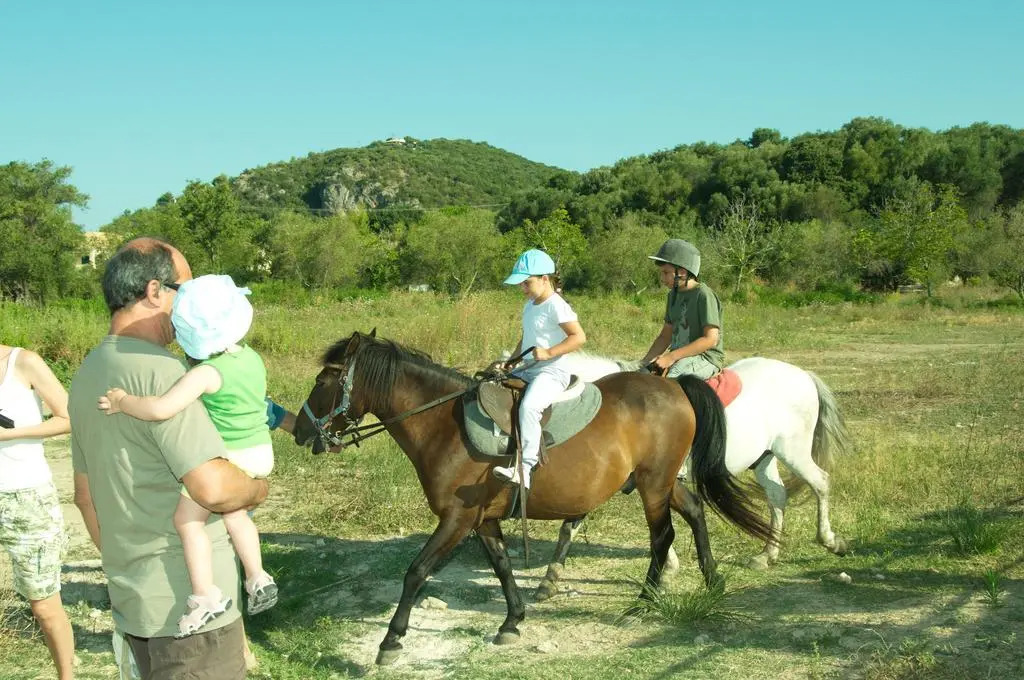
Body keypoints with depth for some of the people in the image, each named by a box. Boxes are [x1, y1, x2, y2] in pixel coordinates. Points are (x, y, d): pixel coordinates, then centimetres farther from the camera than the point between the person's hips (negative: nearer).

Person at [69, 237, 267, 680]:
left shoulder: (88, 374, 9)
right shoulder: (158, 370, -20)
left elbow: (85, 496, 17)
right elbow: (214, 488, -28)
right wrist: (258, 490, -8)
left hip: (131, 599, 9)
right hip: (188, 603, -9)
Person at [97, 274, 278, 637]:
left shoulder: (207, 373, -23)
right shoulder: (253, 359, 1)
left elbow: (162, 409, -33)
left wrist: (122, 402, -17)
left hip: (224, 457, -8)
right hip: (261, 452, 8)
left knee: (188, 519, 0)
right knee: (234, 513, 27)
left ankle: (206, 594, -6)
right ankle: (257, 578, 31)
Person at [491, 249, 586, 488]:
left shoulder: (556, 306, -11)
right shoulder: (529, 305, 17)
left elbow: (579, 337, -19)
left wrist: (548, 353, -24)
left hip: (552, 372, -10)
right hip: (527, 370, 10)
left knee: (528, 407, -34)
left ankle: (525, 467, -40)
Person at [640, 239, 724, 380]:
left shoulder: (704, 294, -12)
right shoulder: (674, 295, 13)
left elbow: (711, 339, -20)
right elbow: (665, 336, 17)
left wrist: (672, 357, -24)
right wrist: (645, 361, 2)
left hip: (706, 358, -8)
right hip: (678, 356, 8)